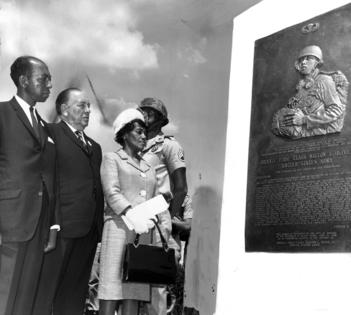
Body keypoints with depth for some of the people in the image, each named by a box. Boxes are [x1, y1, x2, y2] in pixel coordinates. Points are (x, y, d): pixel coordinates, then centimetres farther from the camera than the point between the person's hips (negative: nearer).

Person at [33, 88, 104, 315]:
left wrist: (99, 226, 10)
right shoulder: (51, 133, -1)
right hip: (61, 228, -6)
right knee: (45, 291, -2)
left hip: (89, 232, 7)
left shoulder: (95, 147, 22)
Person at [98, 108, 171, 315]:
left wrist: (166, 228, -1)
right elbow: (112, 193, -7)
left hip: (145, 233, 5)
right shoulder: (112, 159, 9)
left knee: (135, 291, 0)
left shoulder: (149, 168, 26)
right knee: (112, 292, -9)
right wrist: (132, 217, -22)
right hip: (119, 227, -5)